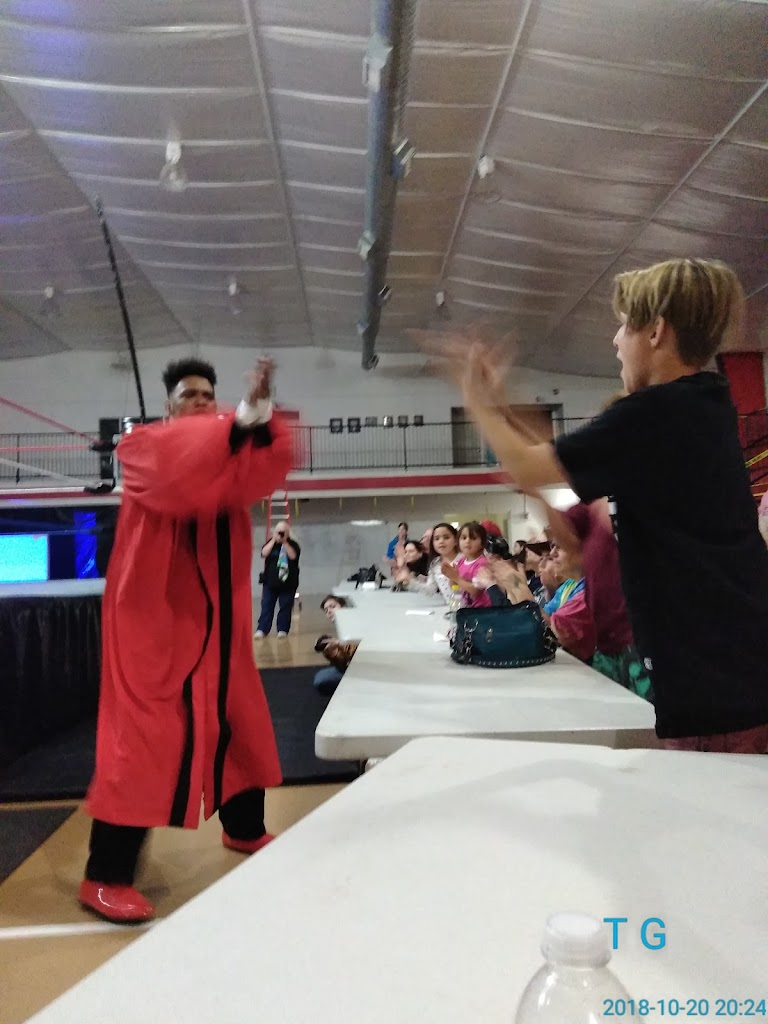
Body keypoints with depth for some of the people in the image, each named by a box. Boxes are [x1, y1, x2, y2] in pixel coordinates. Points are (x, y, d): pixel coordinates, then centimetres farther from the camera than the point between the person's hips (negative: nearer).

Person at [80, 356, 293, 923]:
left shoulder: (233, 447, 11)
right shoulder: (141, 446, -3)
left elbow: (269, 469, -11)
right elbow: (177, 469, -27)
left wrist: (259, 415, -26)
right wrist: (239, 419, -32)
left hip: (217, 615, 6)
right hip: (153, 613, -6)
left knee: (239, 724, 14)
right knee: (143, 737, -6)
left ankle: (245, 830, 34)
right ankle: (105, 877, 6)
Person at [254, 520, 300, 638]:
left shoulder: (293, 544, -1)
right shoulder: (271, 542, 5)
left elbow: (293, 556, -20)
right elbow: (264, 553, -13)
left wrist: (284, 542, -19)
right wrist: (274, 539, -14)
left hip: (288, 583, -1)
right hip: (270, 581, 2)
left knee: (285, 607, 2)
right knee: (266, 606, 0)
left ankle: (283, 630, 11)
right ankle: (261, 630, 3)